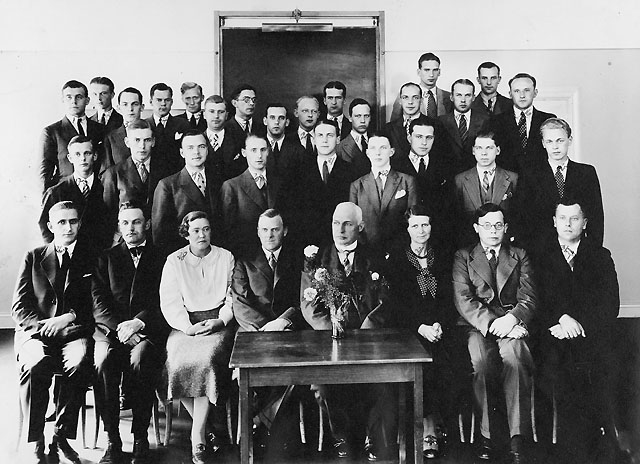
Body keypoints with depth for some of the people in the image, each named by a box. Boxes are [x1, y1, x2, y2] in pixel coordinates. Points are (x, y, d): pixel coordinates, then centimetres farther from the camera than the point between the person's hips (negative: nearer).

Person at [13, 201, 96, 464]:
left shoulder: (92, 258, 11)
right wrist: (43, 326, -12)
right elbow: (19, 307, 7)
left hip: (74, 333, 0)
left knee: (79, 362, -34)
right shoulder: (33, 257, 13)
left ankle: (61, 437, -21)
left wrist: (69, 317, -14)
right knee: (36, 363, -33)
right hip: (36, 333, 1)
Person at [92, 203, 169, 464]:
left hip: (147, 329, -1)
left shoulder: (161, 259, 14)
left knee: (140, 361, -33)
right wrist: (120, 327, -10)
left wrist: (138, 322, -14)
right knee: (103, 361, -31)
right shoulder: (107, 258, 18)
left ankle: (141, 438, -22)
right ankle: (112, 440, -21)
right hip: (110, 328, 2)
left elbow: (164, 302, 3)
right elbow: (98, 302, 7)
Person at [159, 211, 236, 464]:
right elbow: (169, 302, 0)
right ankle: (206, 428, -12)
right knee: (179, 359, -28)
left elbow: (233, 298, 7)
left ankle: (198, 435, -24)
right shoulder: (174, 261, 9)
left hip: (218, 322, -1)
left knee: (207, 357, -31)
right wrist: (188, 326, -16)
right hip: (185, 324, 1)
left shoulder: (226, 258, 10)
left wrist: (219, 321, -11)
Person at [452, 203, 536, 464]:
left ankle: (518, 438, -33)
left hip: (512, 324, 1)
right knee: (481, 359, -34)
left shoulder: (520, 256, 21)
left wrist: (511, 319, -15)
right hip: (477, 326, 0)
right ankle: (485, 435, -24)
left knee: (514, 354, -35)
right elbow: (463, 300, 1)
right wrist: (491, 322, -15)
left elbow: (529, 297, 7)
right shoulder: (463, 257, 15)